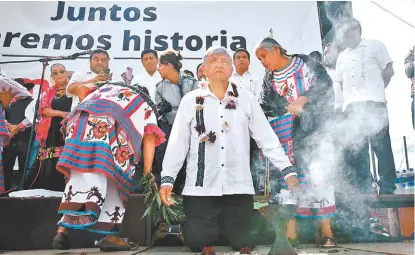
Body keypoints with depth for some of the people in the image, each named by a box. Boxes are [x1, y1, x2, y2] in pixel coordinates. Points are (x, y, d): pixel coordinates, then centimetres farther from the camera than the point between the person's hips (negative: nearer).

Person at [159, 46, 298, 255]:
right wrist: (167, 179, -5)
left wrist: (288, 171, 1)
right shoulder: (190, 100, 3)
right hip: (201, 188, 0)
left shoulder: (247, 99, 5)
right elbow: (178, 143, 2)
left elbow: (267, 138, 6)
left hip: (238, 187, 1)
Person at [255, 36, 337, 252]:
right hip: (287, 135, 3)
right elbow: (266, 106, 1)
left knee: (319, 175, -4)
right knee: (287, 177, -4)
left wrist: (305, 99, -16)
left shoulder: (305, 63, 5)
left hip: (314, 129, -2)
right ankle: (290, 232, 2)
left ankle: (326, 231, 6)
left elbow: (325, 85, -5)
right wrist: (289, 108, -13)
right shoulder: (269, 80, 13)